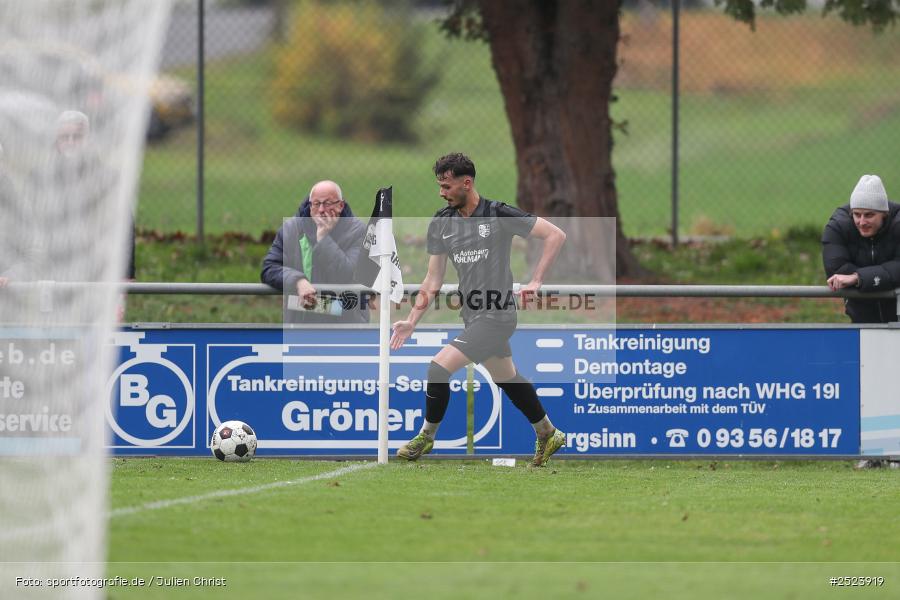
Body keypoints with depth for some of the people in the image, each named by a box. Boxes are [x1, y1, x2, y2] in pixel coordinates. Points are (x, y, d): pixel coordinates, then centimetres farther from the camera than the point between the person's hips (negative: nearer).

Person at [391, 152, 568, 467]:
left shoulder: (499, 215, -14)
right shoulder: (441, 223, 4)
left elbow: (555, 235, -11)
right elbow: (433, 280, 9)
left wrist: (536, 281, -15)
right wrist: (412, 320, 0)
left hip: (496, 315, -7)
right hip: (472, 316, 7)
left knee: (439, 368, -16)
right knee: (507, 379, 20)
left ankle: (427, 436, 1)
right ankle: (548, 434, 37)